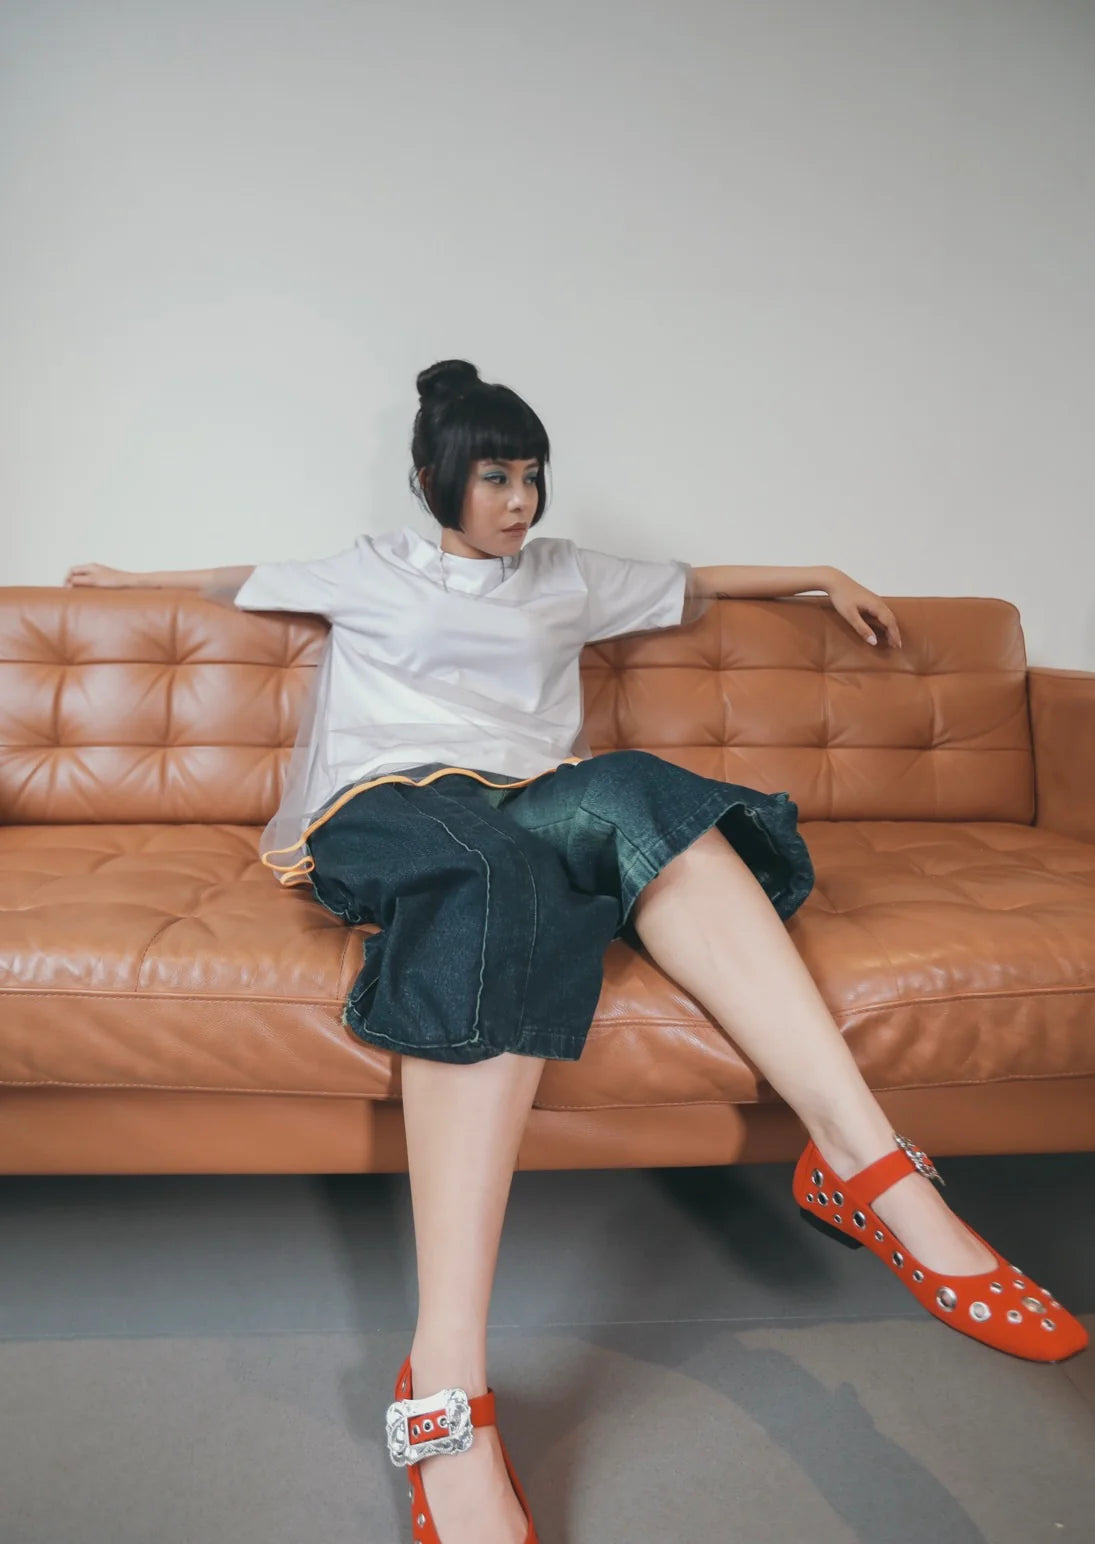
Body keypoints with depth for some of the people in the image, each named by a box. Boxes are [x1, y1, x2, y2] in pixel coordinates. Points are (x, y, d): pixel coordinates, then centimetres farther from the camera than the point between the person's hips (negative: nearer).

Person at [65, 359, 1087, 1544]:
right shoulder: (371, 572, 26)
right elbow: (239, 585, 38)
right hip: (391, 806, -2)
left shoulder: (568, 579, 32)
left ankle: (864, 1162, -42)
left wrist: (821, 574, 38)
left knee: (629, 791, -34)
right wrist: (131, 579, 45)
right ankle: (446, 1393, -49)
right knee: (489, 870, -40)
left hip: (528, 803, 3)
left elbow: (694, 587, 39)